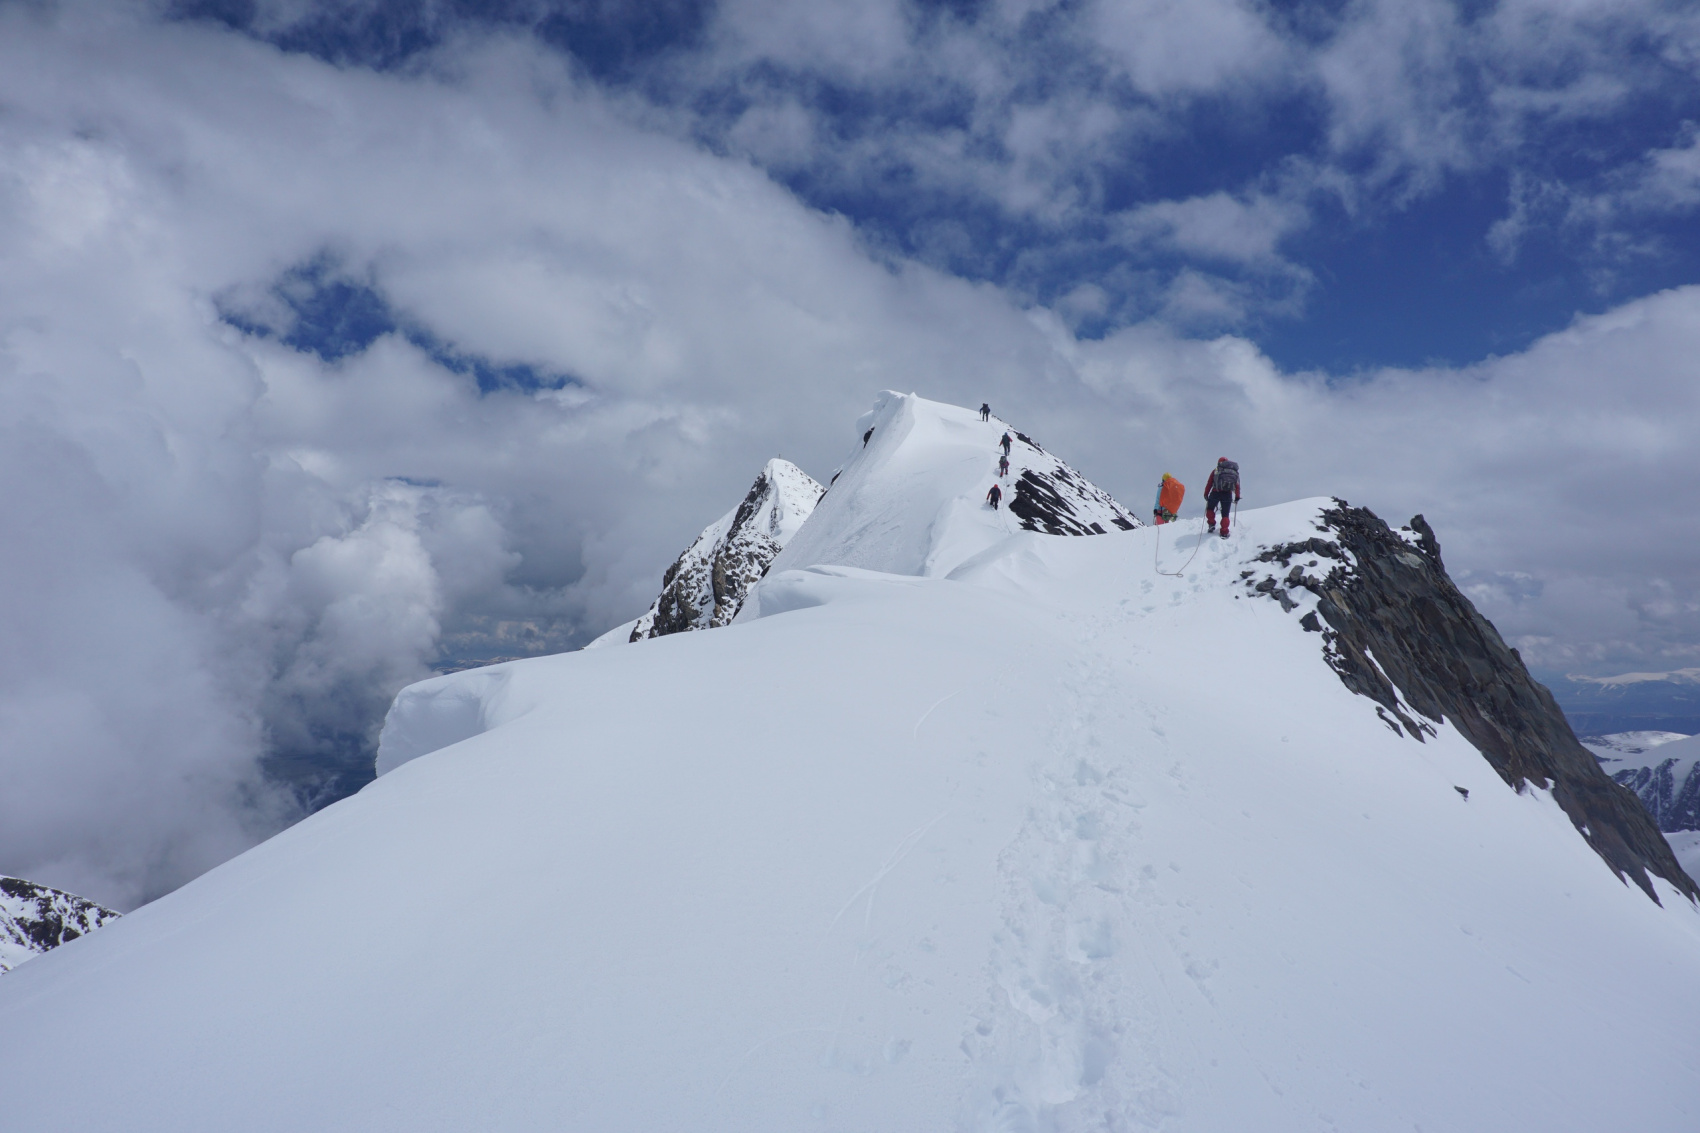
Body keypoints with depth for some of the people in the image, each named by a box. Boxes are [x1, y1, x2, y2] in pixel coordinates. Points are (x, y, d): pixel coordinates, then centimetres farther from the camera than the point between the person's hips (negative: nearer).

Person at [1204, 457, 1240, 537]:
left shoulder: (1216, 470, 12)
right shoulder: (1235, 472, 18)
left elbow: (1209, 483, 7)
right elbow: (1237, 485, 16)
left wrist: (1206, 494, 11)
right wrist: (1237, 497, 22)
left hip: (1216, 493, -1)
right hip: (1227, 494, 1)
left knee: (1210, 509, 23)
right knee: (1225, 515, 9)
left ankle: (1211, 524, 13)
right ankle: (1224, 532, 2)